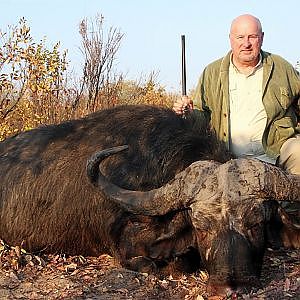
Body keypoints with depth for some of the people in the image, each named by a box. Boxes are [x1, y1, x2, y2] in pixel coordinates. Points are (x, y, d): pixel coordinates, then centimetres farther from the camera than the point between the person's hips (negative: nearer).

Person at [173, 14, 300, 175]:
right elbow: (203, 118, 13)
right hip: (228, 155, 1)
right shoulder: (211, 72, 11)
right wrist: (190, 113, -9)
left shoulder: (282, 68, 12)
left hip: (276, 146, 0)